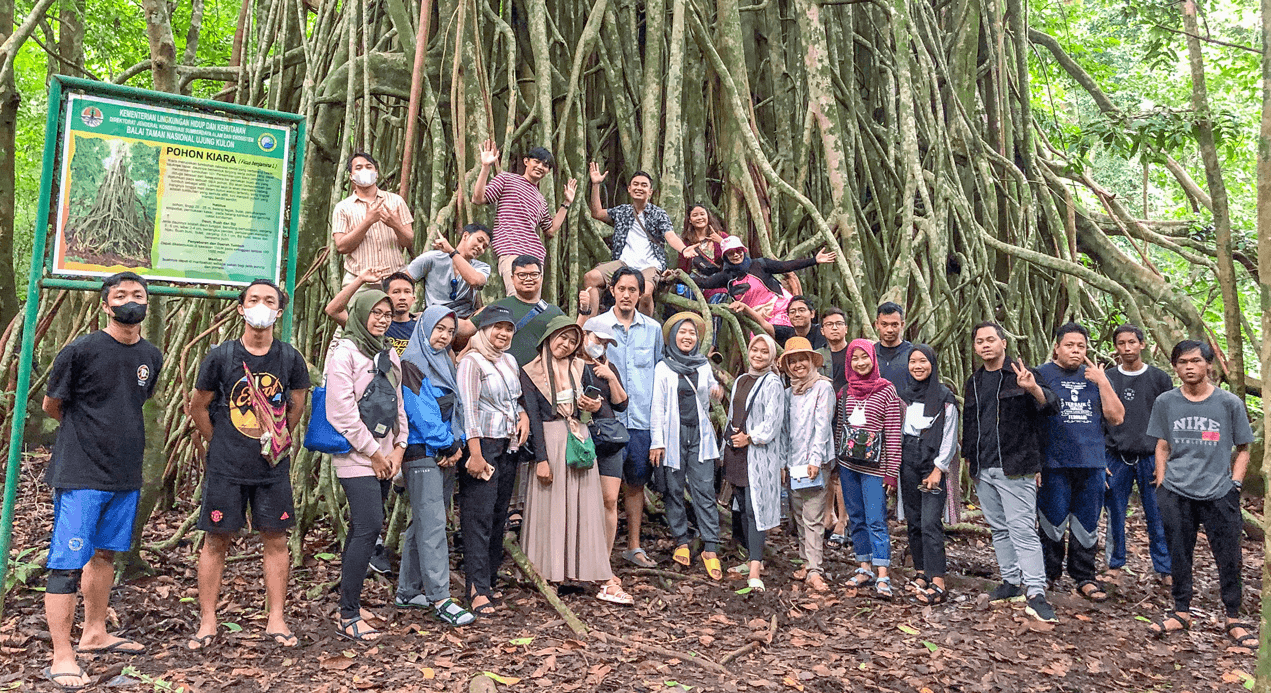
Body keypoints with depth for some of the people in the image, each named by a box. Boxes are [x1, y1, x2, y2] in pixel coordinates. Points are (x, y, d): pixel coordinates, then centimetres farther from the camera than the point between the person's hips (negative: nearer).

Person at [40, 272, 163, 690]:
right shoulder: (80, 351, -11)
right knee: (68, 563, -2)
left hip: (126, 475, 6)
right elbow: (52, 406, 1)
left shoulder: (152, 357, 6)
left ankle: (95, 634, 31)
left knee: (105, 554, 17)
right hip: (81, 475, -6)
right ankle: (61, 658, 5)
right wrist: (88, 432, 13)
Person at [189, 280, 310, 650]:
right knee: (216, 540, 4)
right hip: (226, 467, -1)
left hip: (273, 466, 2)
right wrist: (220, 443, 8)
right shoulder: (220, 356, -4)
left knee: (275, 539, 5)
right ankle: (207, 623, 17)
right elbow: (198, 407, 6)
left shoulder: (290, 358, 0)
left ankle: (276, 621, 15)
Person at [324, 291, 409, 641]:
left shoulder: (390, 355, 16)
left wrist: (399, 447, 6)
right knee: (369, 527, -14)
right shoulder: (345, 352, -8)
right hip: (356, 457, -7)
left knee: (362, 528, 10)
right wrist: (373, 452, -10)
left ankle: (349, 602, 20)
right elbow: (342, 410, -14)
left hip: (384, 457, 8)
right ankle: (349, 617, -8)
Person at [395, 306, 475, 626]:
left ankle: (408, 591, 21)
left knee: (422, 523, 12)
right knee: (433, 525, -9)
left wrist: (457, 443, 0)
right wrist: (449, 446, -10)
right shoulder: (412, 364, -8)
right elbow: (422, 413, -15)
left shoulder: (444, 363, 17)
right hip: (422, 454, -8)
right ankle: (440, 599, -7)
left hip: (445, 455, 8)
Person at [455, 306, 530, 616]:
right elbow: (468, 409, -13)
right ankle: (478, 589, -4)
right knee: (479, 517, -7)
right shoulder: (471, 362, -6)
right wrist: (475, 454, -19)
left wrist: (524, 414, 5)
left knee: (499, 515, 9)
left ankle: (488, 579, 18)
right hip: (483, 445, -7)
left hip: (509, 448, 7)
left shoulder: (510, 361, 16)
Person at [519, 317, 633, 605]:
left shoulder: (581, 368, 13)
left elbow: (593, 404, 16)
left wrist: (595, 407, -9)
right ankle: (546, 574, 11)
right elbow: (533, 417, -5)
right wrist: (541, 458, -12)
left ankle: (602, 578, 1)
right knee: (551, 508, 0)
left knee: (587, 508, 3)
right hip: (550, 442, -3)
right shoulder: (531, 373, 1)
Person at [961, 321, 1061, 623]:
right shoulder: (974, 382, 15)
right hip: (983, 470, 6)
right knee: (999, 529, 13)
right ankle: (1012, 582, 22)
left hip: (1014, 469, -6)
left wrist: (1034, 389, -34)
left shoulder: (1020, 374, -3)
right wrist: (968, 458, 22)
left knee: (1023, 529, -9)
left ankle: (1036, 592, -8)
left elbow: (1050, 407, -14)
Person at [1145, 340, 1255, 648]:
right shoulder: (1165, 403, 5)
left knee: (1229, 558, 2)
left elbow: (1242, 449, 8)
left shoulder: (1229, 403, 1)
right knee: (1179, 556, 8)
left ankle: (1232, 617, 19)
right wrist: (1162, 486, 5)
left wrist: (1234, 485, -2)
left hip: (1220, 495, -1)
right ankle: (1181, 612, 22)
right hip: (1176, 495, 1)